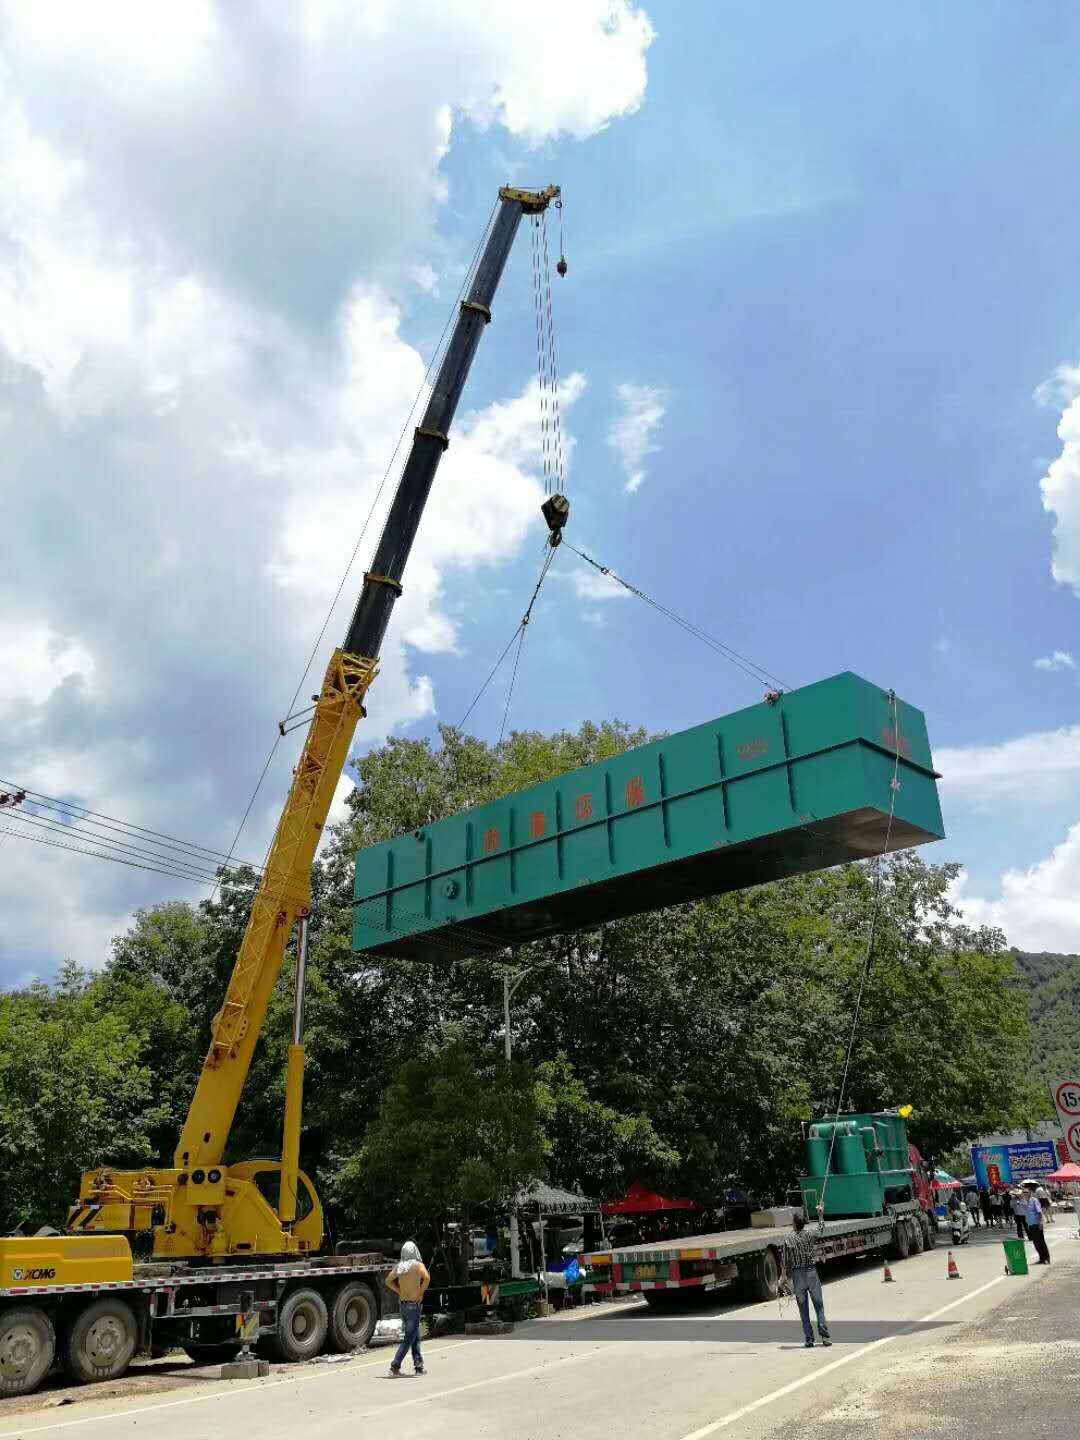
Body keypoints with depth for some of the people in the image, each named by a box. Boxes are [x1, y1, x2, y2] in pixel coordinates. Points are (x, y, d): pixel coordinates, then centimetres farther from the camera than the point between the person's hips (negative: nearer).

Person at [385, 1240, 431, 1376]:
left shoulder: (399, 1266, 5)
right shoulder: (418, 1265, -11)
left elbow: (388, 1281, 11)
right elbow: (426, 1277, -27)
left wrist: (400, 1292, 10)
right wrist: (421, 1293, -16)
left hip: (403, 1304, 6)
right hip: (414, 1304, -6)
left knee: (416, 1337, 17)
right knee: (409, 1338, -1)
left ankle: (419, 1366, 20)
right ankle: (395, 1366, -7)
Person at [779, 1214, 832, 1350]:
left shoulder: (788, 1241, -3)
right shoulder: (811, 1235, -3)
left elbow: (784, 1262, -3)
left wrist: (783, 1276, 7)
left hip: (797, 1275, 0)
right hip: (812, 1272, 0)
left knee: (803, 1309, 8)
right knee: (819, 1305, 8)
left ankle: (809, 1339, 7)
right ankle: (825, 1336, 0)